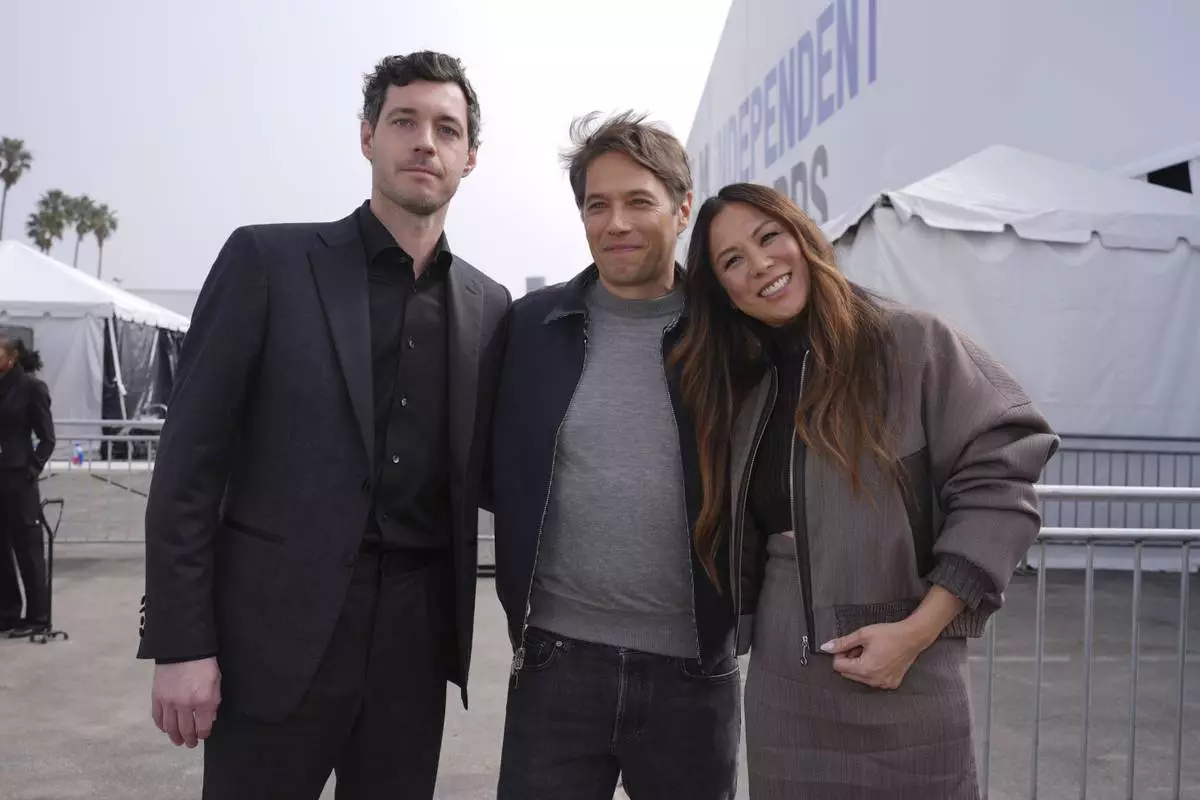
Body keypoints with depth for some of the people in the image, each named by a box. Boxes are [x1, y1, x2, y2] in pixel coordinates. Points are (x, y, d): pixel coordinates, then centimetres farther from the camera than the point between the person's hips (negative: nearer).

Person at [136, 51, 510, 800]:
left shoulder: (490, 306, 7)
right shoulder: (268, 260, -3)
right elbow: (190, 462, -5)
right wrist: (180, 643, -8)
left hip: (416, 635, 3)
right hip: (277, 633, -3)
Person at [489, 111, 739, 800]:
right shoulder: (532, 325, 0)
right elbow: (497, 469, 7)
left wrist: (737, 604, -4)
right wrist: (522, 606, 2)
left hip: (694, 671, 0)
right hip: (557, 662, 1)